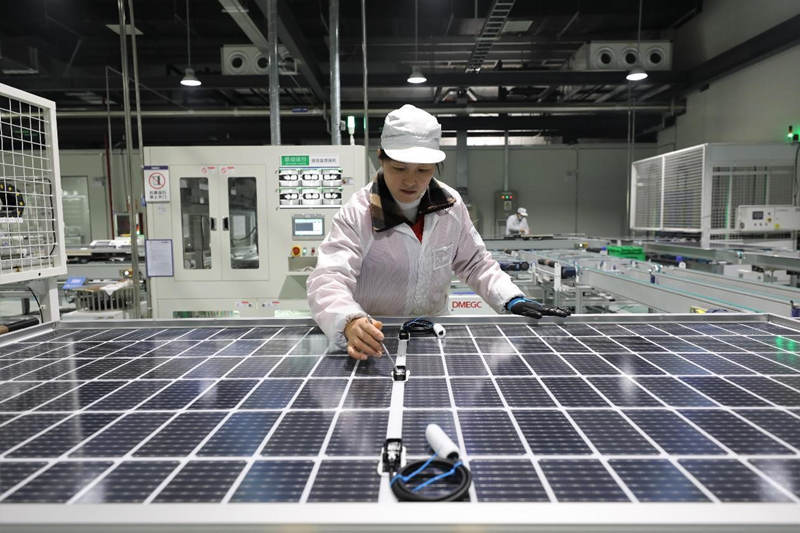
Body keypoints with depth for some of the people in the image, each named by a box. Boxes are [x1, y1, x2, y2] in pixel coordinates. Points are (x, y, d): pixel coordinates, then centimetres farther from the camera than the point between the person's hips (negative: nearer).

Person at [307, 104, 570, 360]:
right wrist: (350, 322, -48)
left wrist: (512, 299, -7)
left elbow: (474, 263, 8)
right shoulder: (356, 214, -16)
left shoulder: (451, 204, -4)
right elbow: (327, 279, -27)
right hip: (374, 340, -2)